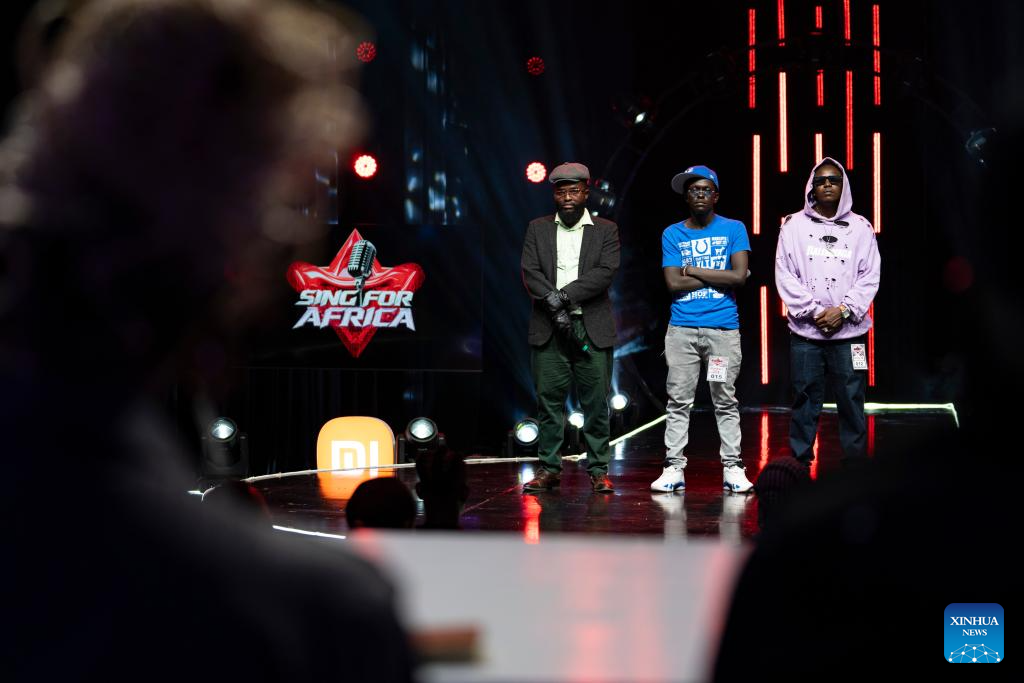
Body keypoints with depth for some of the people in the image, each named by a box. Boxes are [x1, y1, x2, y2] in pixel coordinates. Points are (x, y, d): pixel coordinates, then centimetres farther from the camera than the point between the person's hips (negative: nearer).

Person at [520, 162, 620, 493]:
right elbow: (529, 272, 0)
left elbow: (605, 272, -7)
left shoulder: (606, 230, 7)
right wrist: (554, 305, -14)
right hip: (548, 329, 1)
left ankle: (598, 470, 7)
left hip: (592, 328, -1)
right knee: (549, 400, 1)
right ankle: (549, 468, 8)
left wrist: (564, 296, -15)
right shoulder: (538, 229, 11)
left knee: (596, 401, 0)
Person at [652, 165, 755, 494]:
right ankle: (674, 468, 4)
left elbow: (739, 276, -7)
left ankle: (732, 468, 6)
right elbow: (673, 283, -3)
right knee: (678, 401, 1)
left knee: (726, 401, 2)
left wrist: (693, 270, -3)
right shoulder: (672, 234, 8)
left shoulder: (734, 229, 6)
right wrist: (717, 277, -5)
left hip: (723, 329, -1)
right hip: (681, 330, 1)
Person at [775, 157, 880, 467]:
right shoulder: (794, 225, 6)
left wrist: (843, 310, -8)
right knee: (805, 400, 2)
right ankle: (800, 462, 9)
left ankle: (855, 463, 7)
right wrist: (814, 311, -7)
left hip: (849, 331, 0)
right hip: (805, 332, 0)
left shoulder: (860, 227, 8)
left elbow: (870, 276, 4)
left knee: (852, 400, 1)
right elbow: (785, 275, 1)